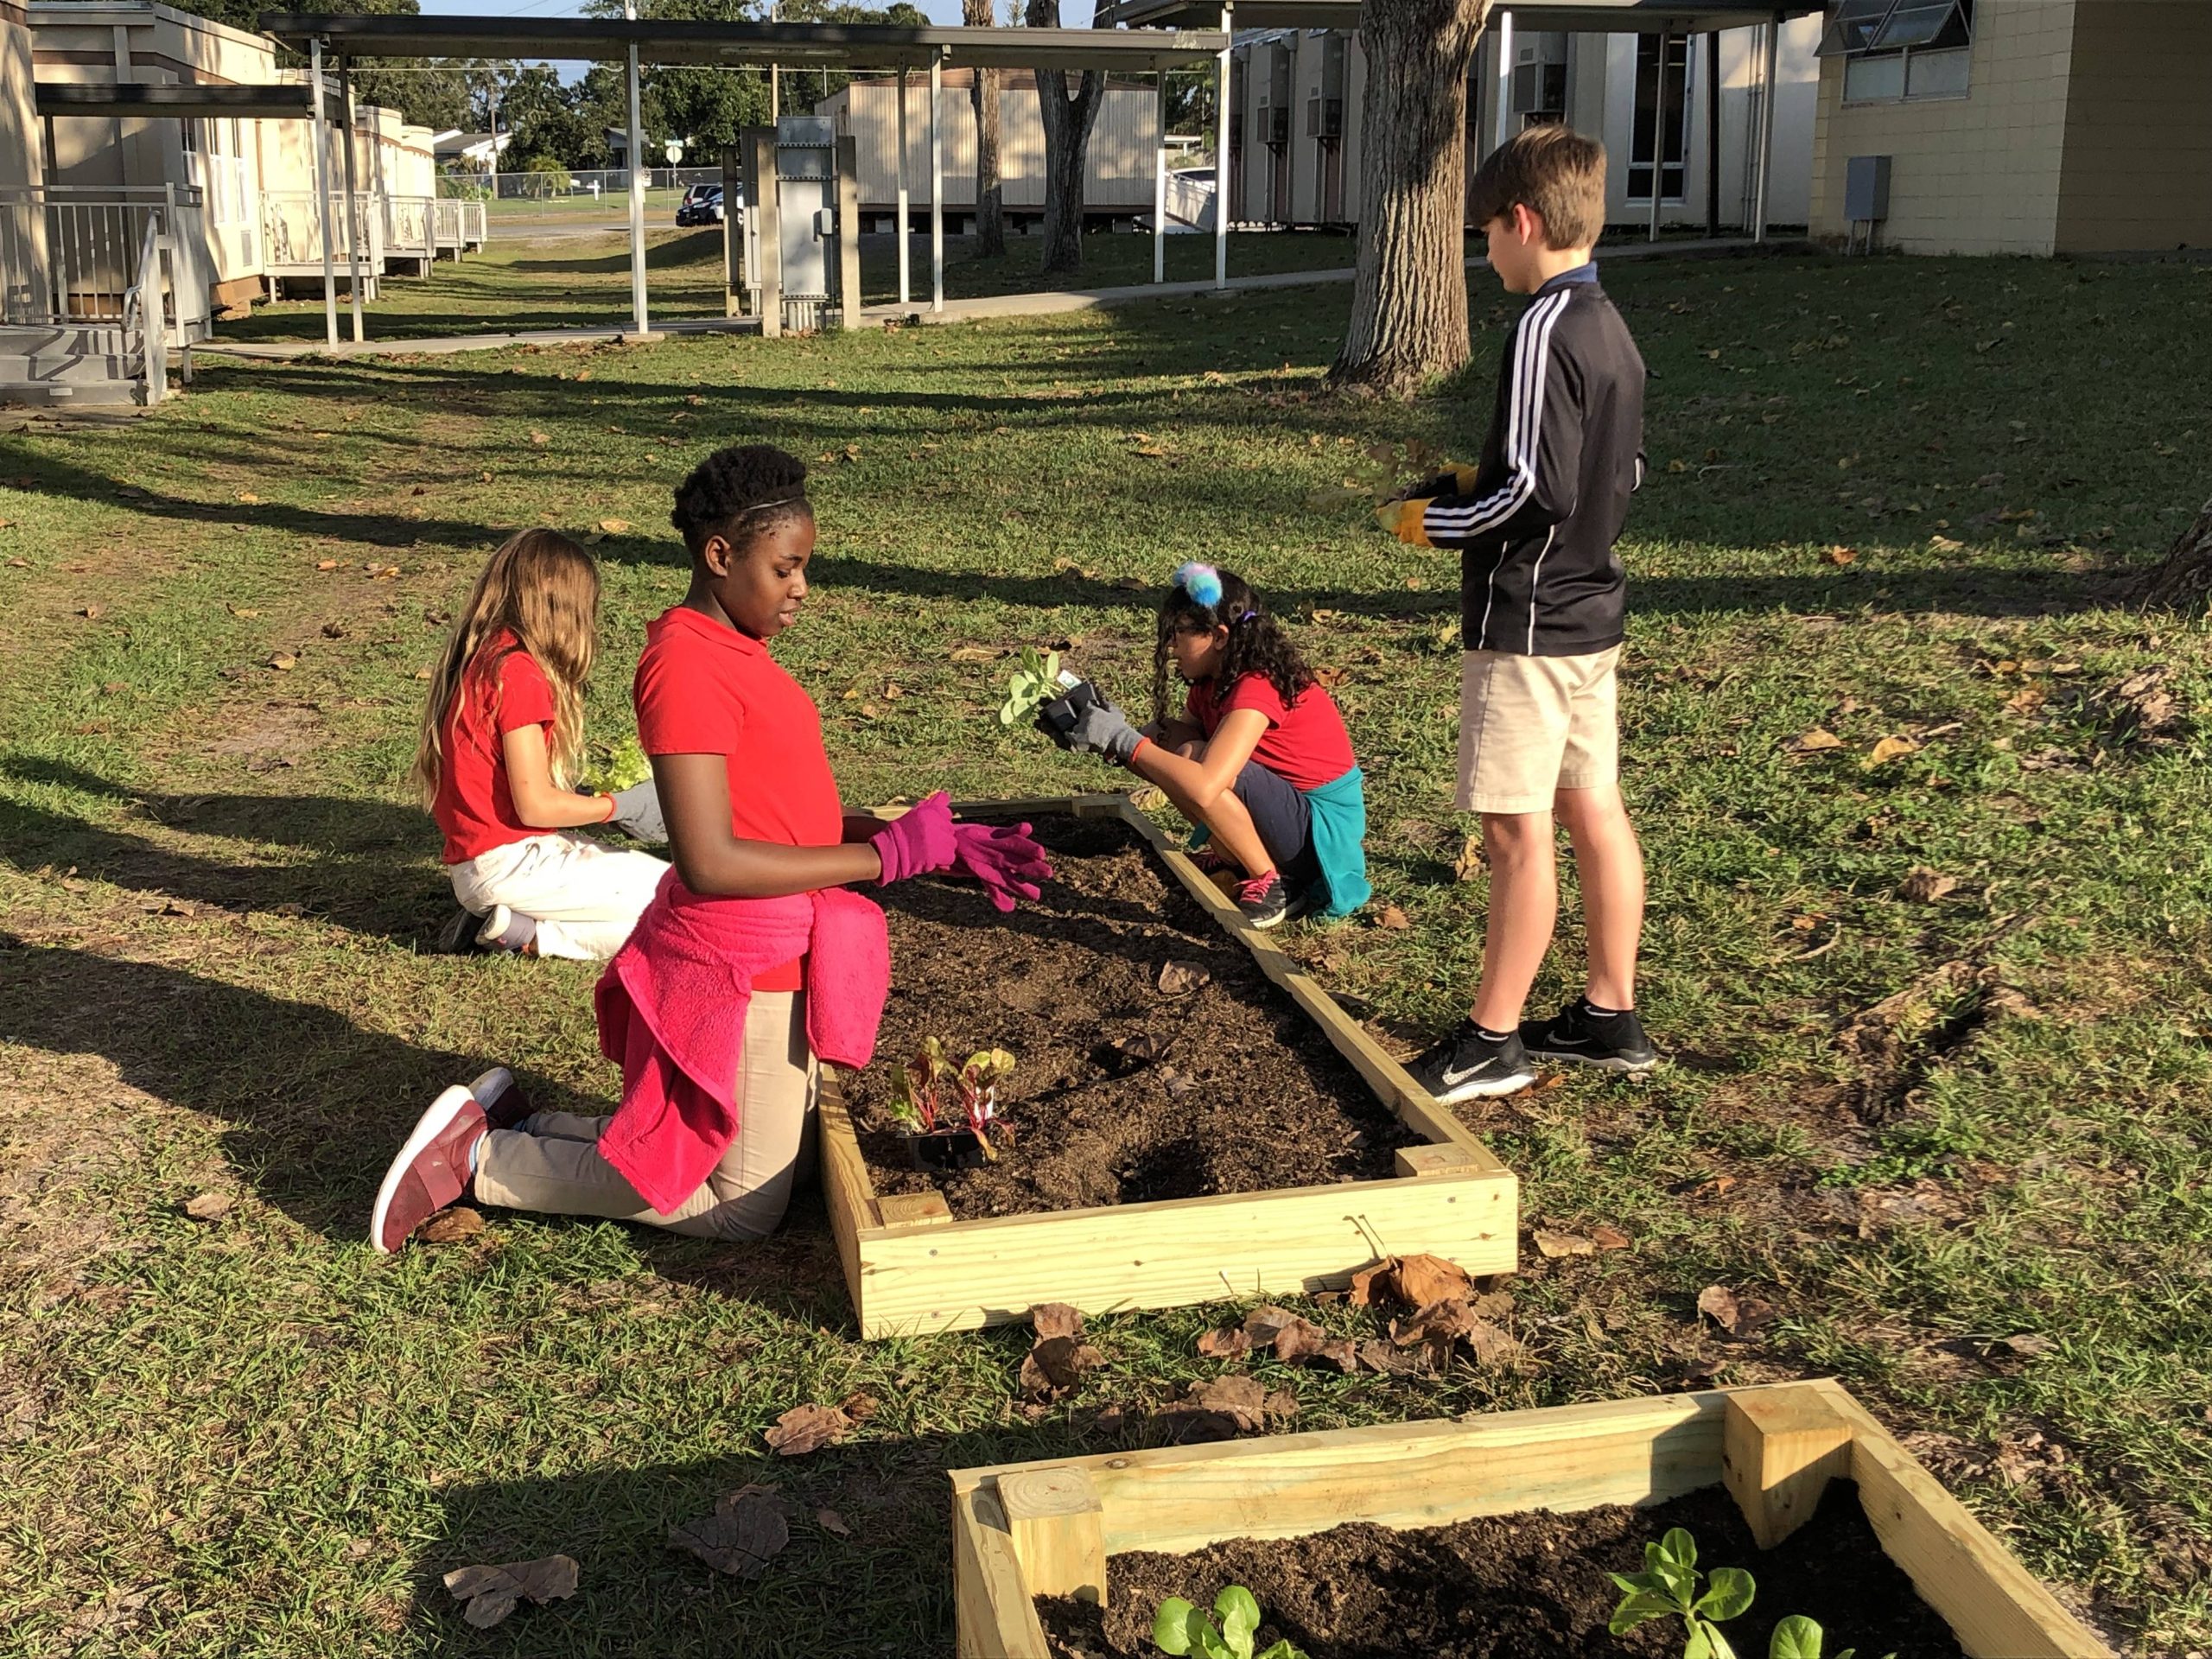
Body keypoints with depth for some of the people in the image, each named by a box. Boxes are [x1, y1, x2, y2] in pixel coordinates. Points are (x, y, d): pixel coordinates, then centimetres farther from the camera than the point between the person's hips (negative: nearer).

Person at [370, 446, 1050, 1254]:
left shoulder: (732, 649, 10)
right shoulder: (688, 665, -20)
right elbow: (710, 863, -26)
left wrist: (935, 843, 1)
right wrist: (891, 855, -20)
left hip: (776, 957, 10)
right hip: (740, 972, -10)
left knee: (779, 1165, 21)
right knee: (744, 1209, 5)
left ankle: (512, 1125, 22)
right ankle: (481, 1159, 9)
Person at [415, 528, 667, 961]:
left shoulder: (475, 661, 10)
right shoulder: (518, 672, -18)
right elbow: (535, 805, -18)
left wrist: (587, 800, 14)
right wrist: (618, 806, -4)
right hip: (510, 864, -9)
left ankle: (513, 922, 7)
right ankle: (529, 934, -8)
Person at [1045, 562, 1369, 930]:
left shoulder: (1259, 688, -24)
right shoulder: (1210, 685, 5)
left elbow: (1203, 788, -35)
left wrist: (1123, 739, -27)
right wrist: (1104, 736, -11)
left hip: (1325, 832, -9)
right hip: (1286, 807, 9)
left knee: (1195, 760, -28)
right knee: (1167, 741, -3)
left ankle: (1273, 884, -13)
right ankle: (1234, 860, 5)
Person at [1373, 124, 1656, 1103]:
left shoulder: (1543, 332, -18)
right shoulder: (1611, 327, 11)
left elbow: (1537, 488, -24)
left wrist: (1435, 522, -8)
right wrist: (1475, 484, 15)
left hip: (1527, 618, -10)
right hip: (1591, 610, 10)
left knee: (1517, 831, -3)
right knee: (1594, 810, 13)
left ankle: (1491, 1042, 5)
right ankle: (1610, 1019, 23)